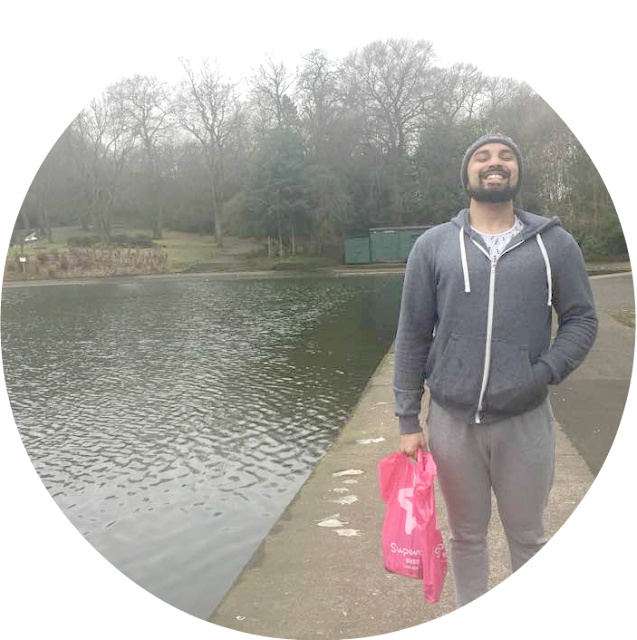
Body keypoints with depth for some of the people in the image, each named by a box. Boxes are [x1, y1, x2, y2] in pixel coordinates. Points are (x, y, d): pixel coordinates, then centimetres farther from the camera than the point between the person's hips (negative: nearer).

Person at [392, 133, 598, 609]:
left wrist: (542, 375, -12)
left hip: (525, 419, 0)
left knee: (528, 537, 17)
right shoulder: (433, 246, 1)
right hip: (452, 420, 0)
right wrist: (408, 419, 0)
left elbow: (582, 320, 5)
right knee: (467, 536, 17)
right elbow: (413, 336, 1)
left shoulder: (554, 243, 1)